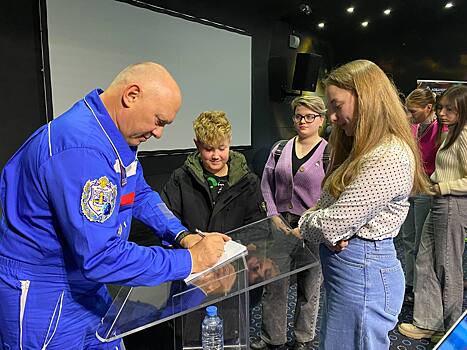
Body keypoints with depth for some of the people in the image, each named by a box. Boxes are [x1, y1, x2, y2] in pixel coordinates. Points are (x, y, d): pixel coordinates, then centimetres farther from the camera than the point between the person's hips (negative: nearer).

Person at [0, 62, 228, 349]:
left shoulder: (118, 136, -2)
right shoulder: (81, 150, -32)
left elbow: (140, 195, 8)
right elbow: (102, 257, -34)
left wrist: (182, 236, -6)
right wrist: (190, 260, -25)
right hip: (42, 296, -8)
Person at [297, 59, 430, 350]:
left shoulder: (388, 159, -23)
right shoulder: (366, 150, 10)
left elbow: (332, 223, -23)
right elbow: (330, 204, 10)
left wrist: (305, 224, -3)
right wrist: (330, 233, -10)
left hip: (362, 270, -9)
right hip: (348, 263, 9)